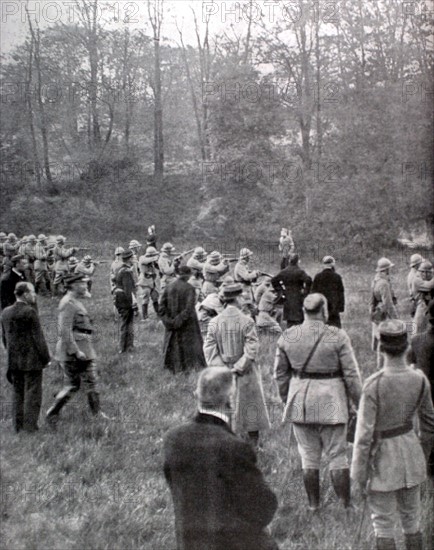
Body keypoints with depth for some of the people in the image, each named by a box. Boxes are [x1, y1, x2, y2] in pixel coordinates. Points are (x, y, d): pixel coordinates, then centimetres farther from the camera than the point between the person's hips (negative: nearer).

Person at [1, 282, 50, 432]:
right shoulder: (30, 312, -15)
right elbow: (38, 337, -14)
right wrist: (46, 357, -6)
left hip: (13, 361, 7)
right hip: (31, 360, -7)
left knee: (18, 392, 14)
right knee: (32, 392, 1)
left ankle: (18, 425, 17)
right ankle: (30, 425, 1)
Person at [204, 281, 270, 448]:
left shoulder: (214, 322, -5)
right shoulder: (246, 321, -14)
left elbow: (208, 349, -6)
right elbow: (251, 350, -17)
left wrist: (220, 368, -5)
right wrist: (239, 368, -11)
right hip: (246, 375, -3)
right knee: (252, 411, 13)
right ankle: (253, 448, 20)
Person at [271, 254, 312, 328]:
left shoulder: (284, 271, 6)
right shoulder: (300, 271, -10)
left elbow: (274, 280, 10)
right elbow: (308, 280, -24)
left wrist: (279, 290, 12)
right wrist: (306, 291, -12)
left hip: (287, 299, 5)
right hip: (298, 299, -5)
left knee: (289, 320, 11)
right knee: (298, 319, -4)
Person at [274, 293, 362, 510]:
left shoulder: (287, 337, -1)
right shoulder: (337, 336, -12)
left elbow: (280, 373, 7)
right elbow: (351, 374, -8)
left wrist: (286, 399, 20)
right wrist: (359, 402, 3)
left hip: (299, 401, 3)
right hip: (331, 401, -3)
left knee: (308, 455, 14)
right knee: (337, 455, 9)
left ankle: (313, 504, 22)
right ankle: (346, 504, 15)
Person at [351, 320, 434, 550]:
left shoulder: (374, 384, -23)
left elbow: (365, 432, -19)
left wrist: (359, 471, -8)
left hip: (383, 455, -5)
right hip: (411, 451, 5)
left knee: (383, 523, 11)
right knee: (412, 518, 20)